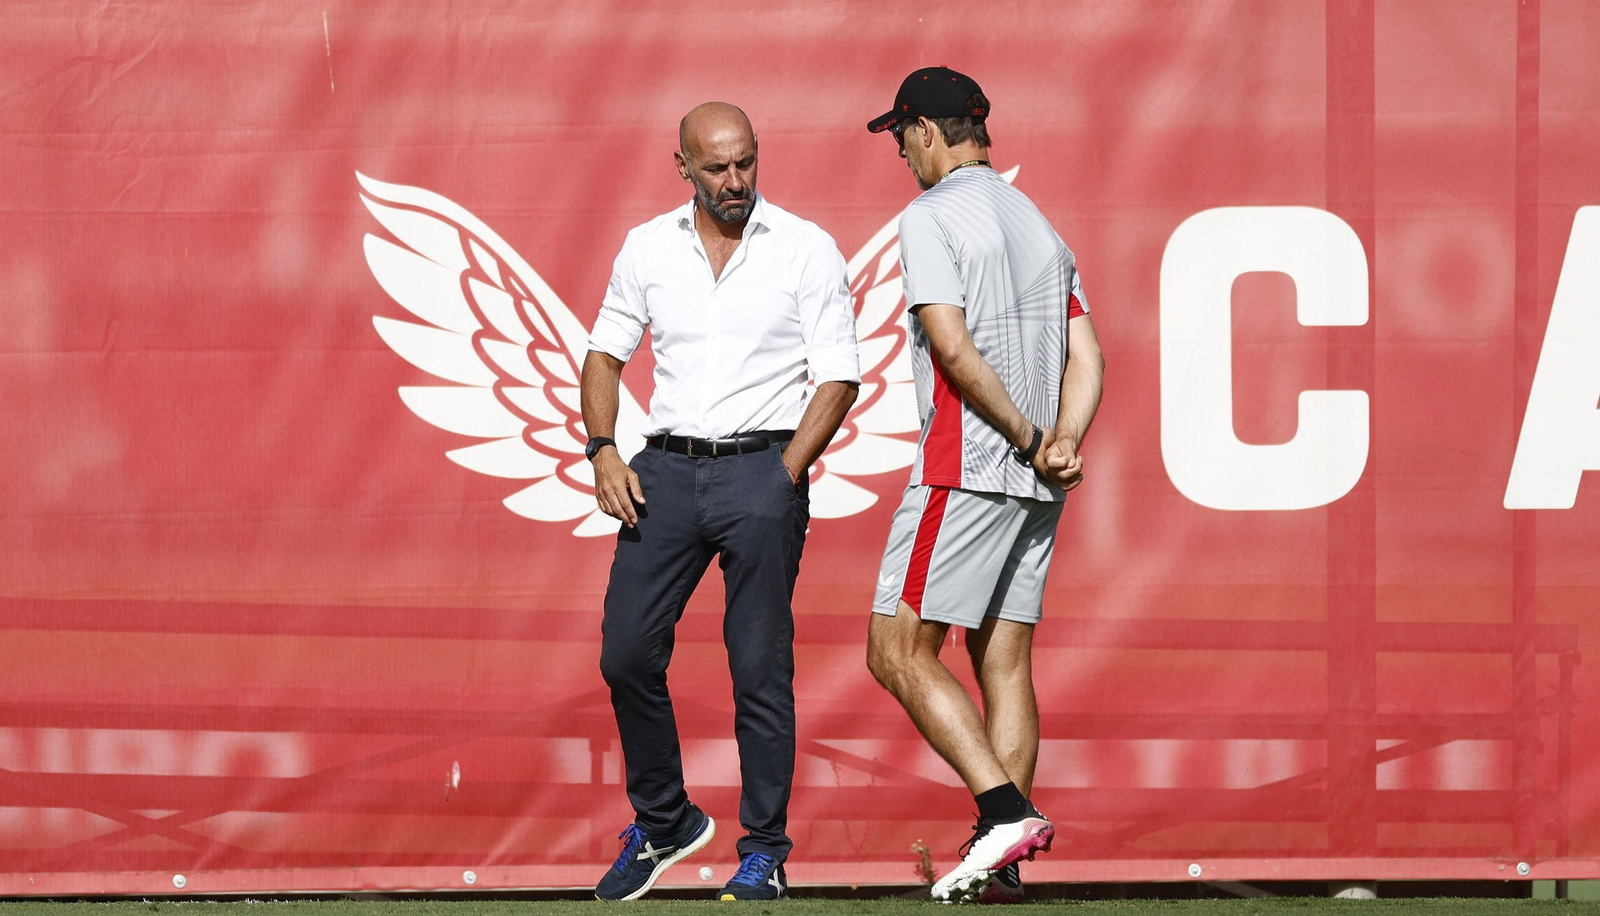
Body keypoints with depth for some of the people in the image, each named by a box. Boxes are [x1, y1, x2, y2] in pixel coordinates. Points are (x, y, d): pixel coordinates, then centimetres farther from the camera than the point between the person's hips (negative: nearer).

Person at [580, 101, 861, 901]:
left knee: (760, 669, -3)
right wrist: (603, 452, 2)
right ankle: (661, 821, 18)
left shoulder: (806, 250, 0)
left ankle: (764, 852, 4)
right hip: (665, 468, 3)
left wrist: (784, 477, -9)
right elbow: (606, 352, 17)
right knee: (627, 656, -1)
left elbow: (838, 377, -1)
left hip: (762, 469, -3)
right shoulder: (648, 248, 9)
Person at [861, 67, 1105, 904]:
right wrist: (1063, 444, -3)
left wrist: (1030, 439, -12)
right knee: (1003, 660, 7)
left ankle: (1006, 810, -19)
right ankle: (999, 862, 3)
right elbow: (1085, 356, 11)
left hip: (965, 466, -8)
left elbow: (953, 347, -18)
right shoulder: (1039, 225, 18)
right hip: (1034, 487, 8)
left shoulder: (931, 217, -7)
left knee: (899, 652, -5)